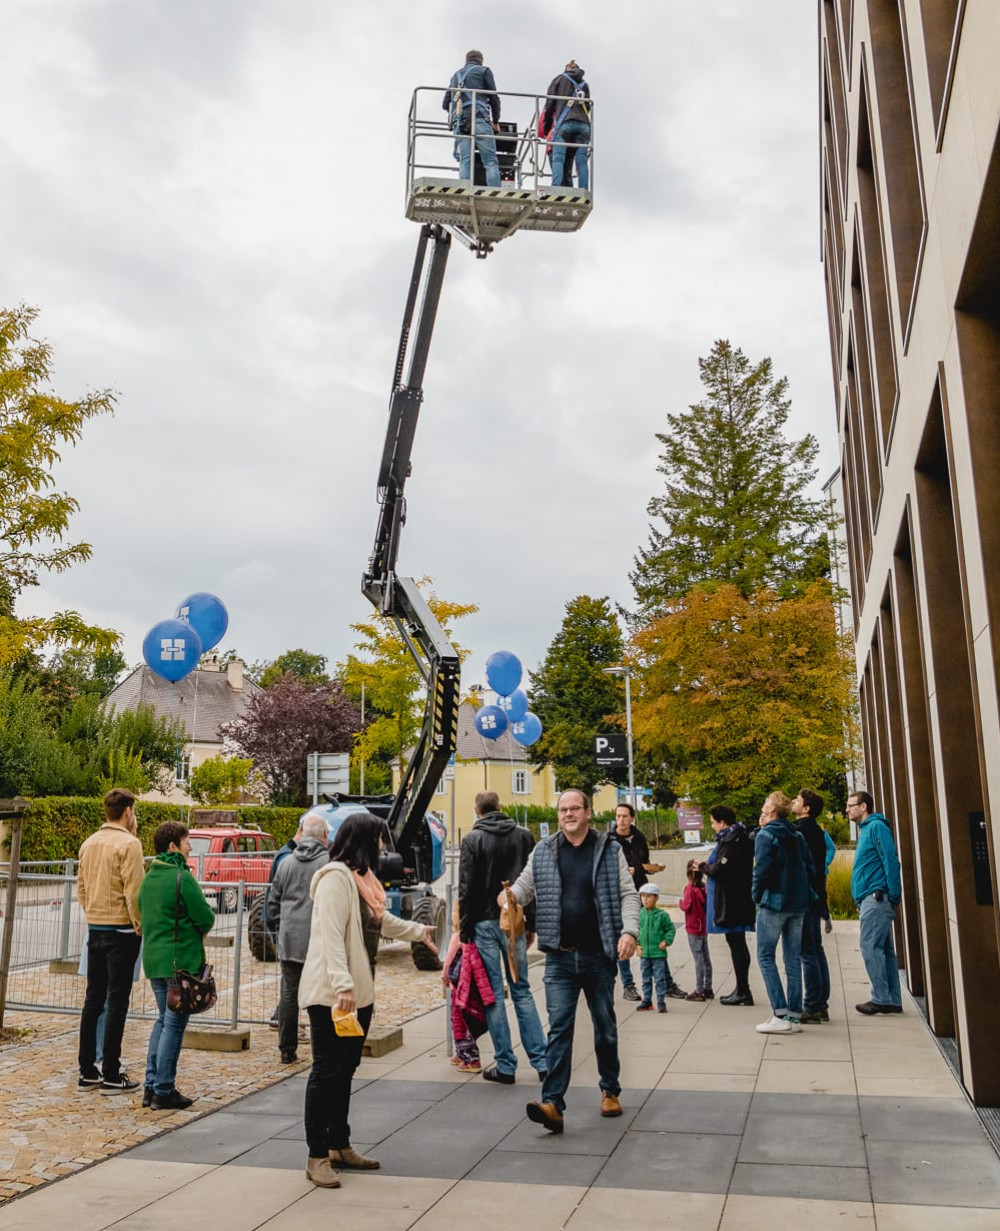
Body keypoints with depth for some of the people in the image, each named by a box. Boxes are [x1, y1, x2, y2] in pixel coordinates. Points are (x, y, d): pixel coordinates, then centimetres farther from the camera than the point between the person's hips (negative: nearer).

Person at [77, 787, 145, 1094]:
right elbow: (133, 893, -18)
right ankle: (111, 1075, 3)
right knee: (117, 1003, -1)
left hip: (94, 930, 7)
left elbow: (81, 888, 14)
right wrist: (141, 928, -8)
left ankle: (87, 1072, 19)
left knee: (93, 1001, 13)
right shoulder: (128, 843, -15)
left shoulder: (89, 844, 8)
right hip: (121, 931, -7)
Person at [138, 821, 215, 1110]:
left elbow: (144, 914, 17)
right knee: (174, 1024, 0)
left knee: (163, 1020, 18)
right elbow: (206, 917, -14)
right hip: (181, 959, -8)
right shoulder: (182, 877, -15)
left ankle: (151, 1086, 21)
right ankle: (164, 1091, 5)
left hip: (153, 959, 8)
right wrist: (197, 930, 6)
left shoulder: (149, 877, 10)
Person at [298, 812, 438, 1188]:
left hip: (358, 994, 10)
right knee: (327, 1072, -2)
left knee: (344, 1071, 17)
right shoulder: (335, 877, -17)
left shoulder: (360, 877, 16)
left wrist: (420, 932, 37)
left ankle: (340, 1146, 28)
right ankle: (317, 1156, 8)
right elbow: (331, 936, -25)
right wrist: (342, 985, -30)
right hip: (330, 995, -10)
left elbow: (381, 920, 30)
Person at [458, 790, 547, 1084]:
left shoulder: (472, 839, -5)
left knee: (493, 994, 4)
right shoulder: (524, 835, 4)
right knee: (522, 990, 12)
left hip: (484, 922, -3)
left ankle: (505, 1065, 8)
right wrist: (532, 922, 10)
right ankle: (541, 1060, 9)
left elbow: (466, 888, -7)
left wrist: (465, 928, -1)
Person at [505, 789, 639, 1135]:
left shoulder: (609, 849, 0)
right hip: (560, 958, 0)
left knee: (605, 1026, 14)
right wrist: (508, 897, -14)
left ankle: (610, 1090, 32)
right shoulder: (543, 852, 5)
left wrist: (629, 930, -16)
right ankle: (552, 1102, -7)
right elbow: (524, 887, 9)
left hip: (599, 957, 0)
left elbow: (628, 894, -1)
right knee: (559, 1028, -5)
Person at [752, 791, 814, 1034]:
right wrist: (800, 891, 16)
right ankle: (794, 1015, 11)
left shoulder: (766, 835, -9)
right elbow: (809, 867, 10)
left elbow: (761, 869, -15)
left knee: (765, 956, 0)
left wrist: (757, 896, -2)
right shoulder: (797, 836, 12)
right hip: (798, 904, 7)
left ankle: (781, 1015, -7)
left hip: (774, 903, -7)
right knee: (793, 959, 10)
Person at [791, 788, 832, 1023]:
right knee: (816, 950, 13)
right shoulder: (817, 831, 14)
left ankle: (812, 1007, -2)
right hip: (815, 898, 10)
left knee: (807, 952, -6)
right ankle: (821, 1004, 18)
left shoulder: (800, 831, -15)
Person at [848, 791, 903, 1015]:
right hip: (872, 898, 10)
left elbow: (891, 860, -16)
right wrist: (861, 901, 18)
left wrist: (893, 895, -19)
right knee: (884, 949, 10)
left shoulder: (876, 827, -8)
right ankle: (892, 1000, 13)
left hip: (876, 897, -10)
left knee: (870, 946, -10)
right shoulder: (866, 829, 21)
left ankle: (881, 998, -7)